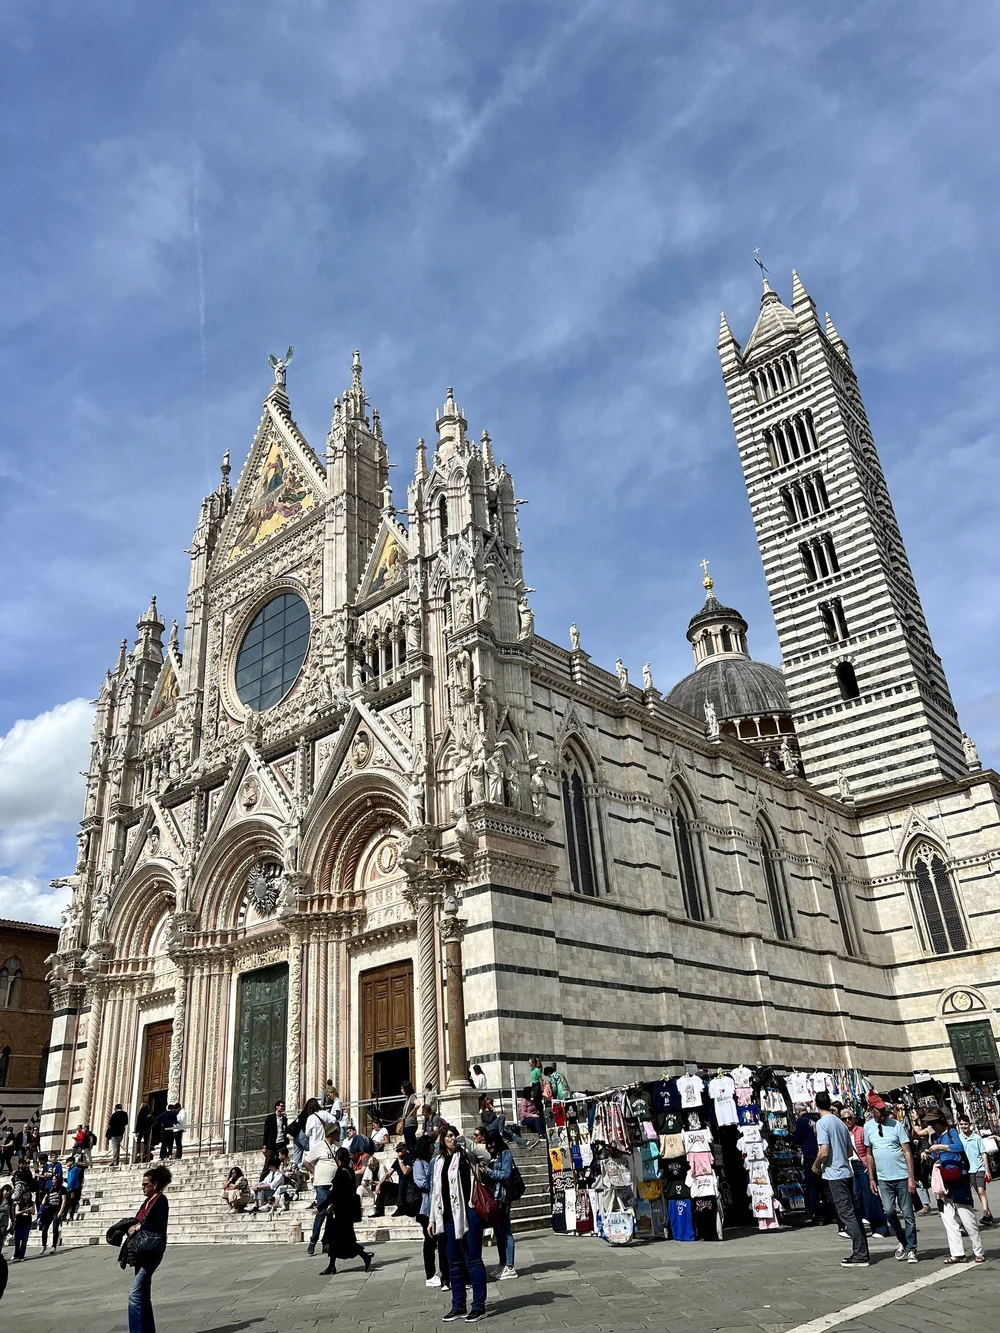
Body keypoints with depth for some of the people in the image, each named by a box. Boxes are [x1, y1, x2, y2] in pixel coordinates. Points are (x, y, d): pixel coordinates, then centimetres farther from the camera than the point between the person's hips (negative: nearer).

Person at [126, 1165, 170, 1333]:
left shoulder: (161, 1200, -11)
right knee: (143, 1295, 14)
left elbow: (160, 1226, -20)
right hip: (142, 1252, 9)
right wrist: (133, 1226, -7)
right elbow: (140, 1222, 13)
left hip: (152, 1253, -9)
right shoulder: (147, 1201, 14)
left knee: (135, 1293, -13)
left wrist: (139, 1227, -15)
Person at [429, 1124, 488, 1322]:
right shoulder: (439, 1162, 13)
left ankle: (479, 1305, 5)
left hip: (468, 1213, -6)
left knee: (473, 1259, -1)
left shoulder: (465, 1156, -1)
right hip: (448, 1217, 6)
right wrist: (433, 1218, 13)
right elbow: (435, 1191, 16)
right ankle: (458, 1306, 21)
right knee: (454, 1262, 12)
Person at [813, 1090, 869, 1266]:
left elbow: (824, 1152, -19)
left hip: (835, 1174, -8)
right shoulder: (840, 1123, 11)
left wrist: (816, 1165, -2)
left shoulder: (822, 1123, -13)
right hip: (847, 1171, 8)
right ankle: (860, 1252, 16)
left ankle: (860, 1256, -4)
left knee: (847, 1214, -5)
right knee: (851, 1213, 13)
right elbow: (850, 1150, 17)